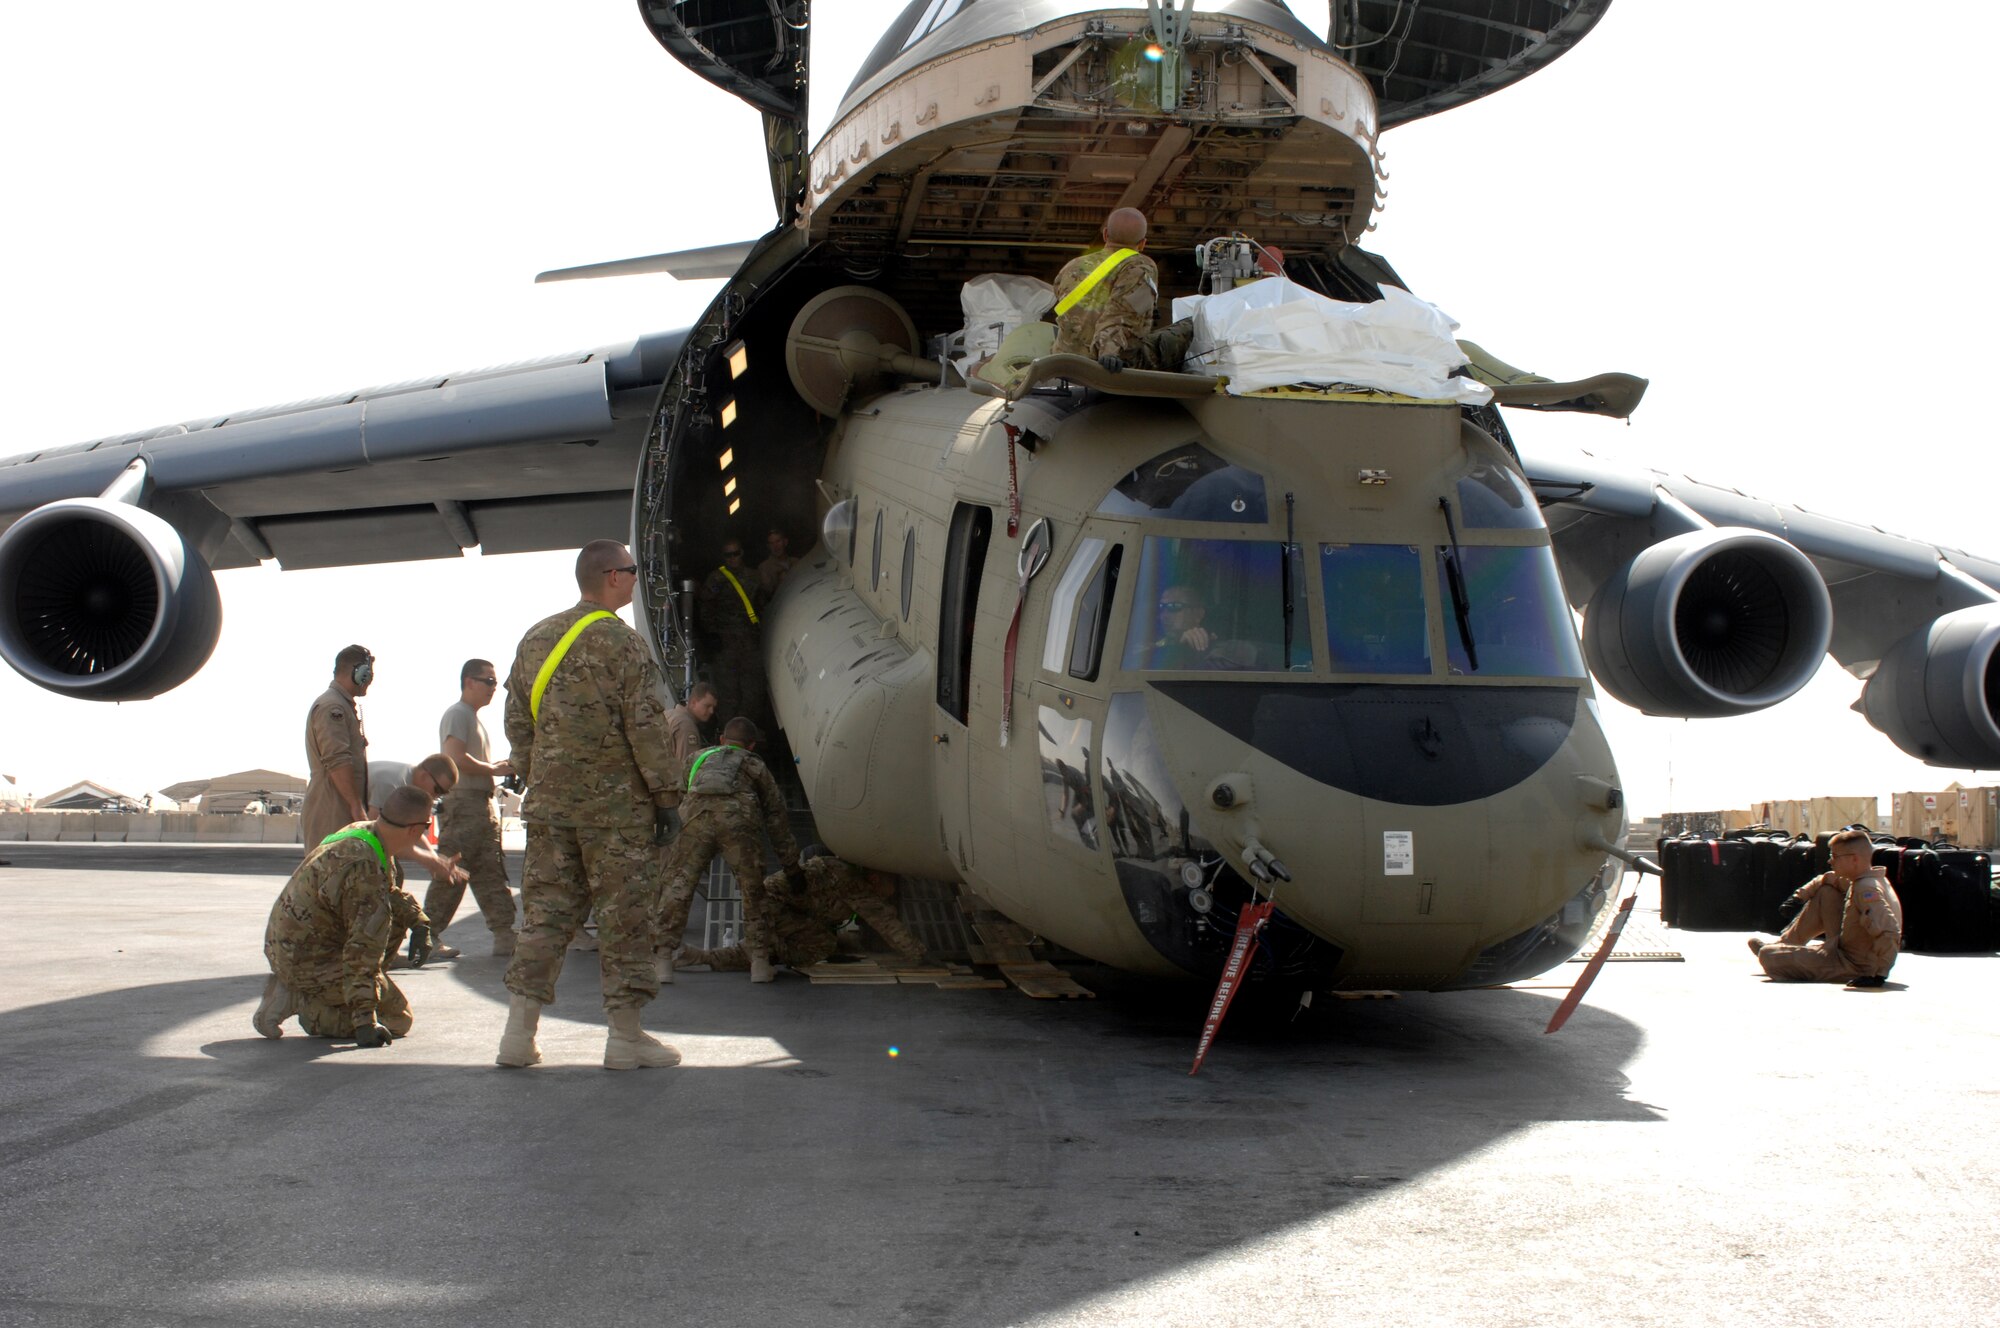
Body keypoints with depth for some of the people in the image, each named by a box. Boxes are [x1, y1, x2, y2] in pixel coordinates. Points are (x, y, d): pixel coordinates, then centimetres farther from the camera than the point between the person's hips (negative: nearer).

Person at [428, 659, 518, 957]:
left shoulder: (474, 718, 23)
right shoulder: (457, 714, -8)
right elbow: (456, 759, -21)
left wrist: (500, 768, 12)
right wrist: (494, 769, -13)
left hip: (484, 805, 10)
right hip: (462, 802, -10)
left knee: (491, 875, 5)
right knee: (450, 876, -7)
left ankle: (504, 936, 3)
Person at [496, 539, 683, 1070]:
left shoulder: (536, 638, 10)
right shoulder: (620, 642, -10)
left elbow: (517, 722, 15)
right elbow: (646, 726, -12)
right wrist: (661, 792, -3)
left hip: (549, 801, 6)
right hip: (615, 805, -6)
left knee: (546, 911, 9)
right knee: (624, 914, 1)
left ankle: (519, 1032, 7)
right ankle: (625, 1036, 4)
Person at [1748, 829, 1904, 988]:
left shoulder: (1867, 889, -27)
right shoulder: (1860, 880, 4)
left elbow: (1889, 932, -37)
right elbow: (1829, 879, 25)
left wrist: (1880, 974, -36)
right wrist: (1803, 893, 13)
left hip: (1854, 968, -10)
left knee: (1767, 955, -11)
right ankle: (1785, 943, 30)